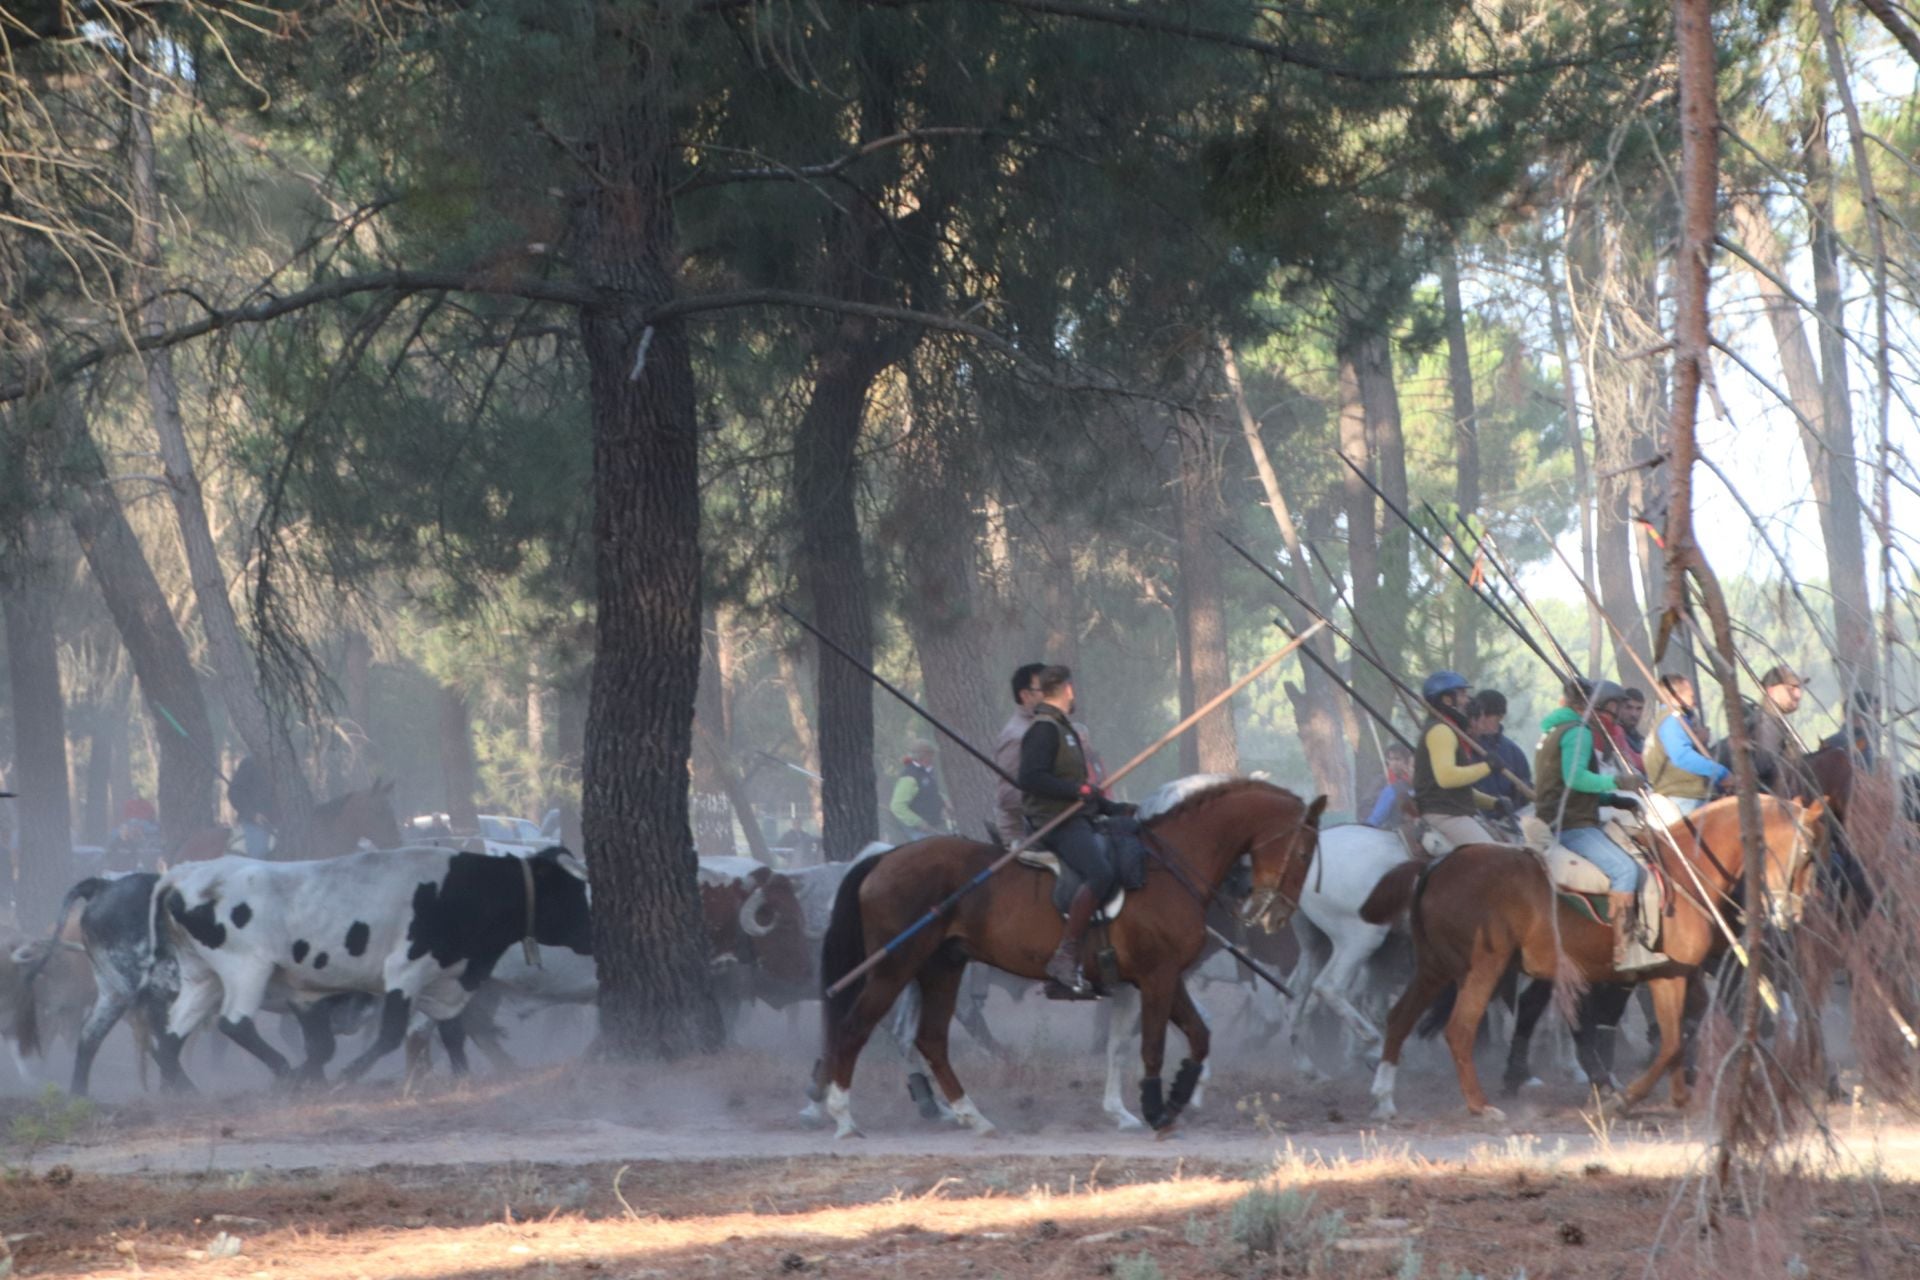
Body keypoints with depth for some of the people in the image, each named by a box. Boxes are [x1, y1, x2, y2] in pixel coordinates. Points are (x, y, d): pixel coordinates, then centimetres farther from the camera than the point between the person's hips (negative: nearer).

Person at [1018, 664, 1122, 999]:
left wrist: (1115, 809, 23)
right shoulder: (1045, 728, -9)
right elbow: (1031, 778, -20)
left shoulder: (1064, 728, 23)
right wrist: (1079, 790, -22)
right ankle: (1065, 957, -32)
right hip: (1058, 821, -11)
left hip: (1076, 819, 11)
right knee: (1099, 874, -30)